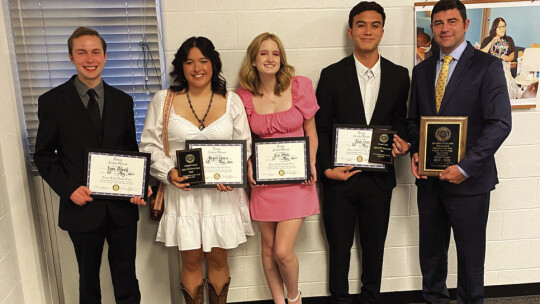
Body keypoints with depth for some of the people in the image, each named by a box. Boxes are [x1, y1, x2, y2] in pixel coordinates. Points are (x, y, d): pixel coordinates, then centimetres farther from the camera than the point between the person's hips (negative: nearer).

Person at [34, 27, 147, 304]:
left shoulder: (123, 101, 3)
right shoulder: (52, 101, -4)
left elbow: (131, 151, 8)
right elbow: (44, 155, 0)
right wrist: (68, 188, -14)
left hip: (122, 207, 2)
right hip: (81, 206, -1)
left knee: (126, 276, 14)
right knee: (88, 277, 18)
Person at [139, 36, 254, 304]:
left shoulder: (231, 101, 4)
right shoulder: (163, 100, 2)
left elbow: (244, 145, 6)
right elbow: (150, 145, 4)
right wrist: (169, 172, -13)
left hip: (222, 194, 1)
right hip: (183, 192, 0)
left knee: (218, 259, 12)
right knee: (191, 260, 9)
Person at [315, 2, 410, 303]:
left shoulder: (399, 75, 4)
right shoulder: (332, 74, -3)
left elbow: (400, 120, 12)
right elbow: (321, 128, -2)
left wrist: (402, 142, -9)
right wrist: (327, 168, -11)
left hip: (379, 177, 2)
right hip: (340, 176, -1)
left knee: (375, 247, 16)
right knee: (339, 247, 13)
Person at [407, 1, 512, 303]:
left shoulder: (487, 66, -7)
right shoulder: (422, 70, 9)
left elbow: (500, 123, -13)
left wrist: (466, 167, -20)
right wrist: (415, 152, -4)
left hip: (469, 180, -4)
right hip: (429, 177, 5)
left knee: (470, 254, 11)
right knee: (431, 250, 17)